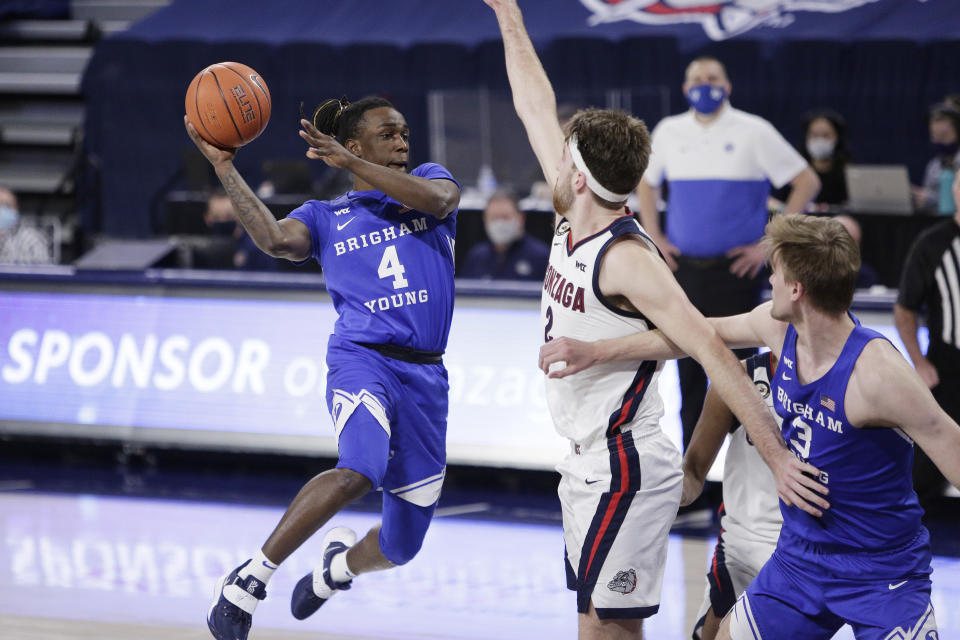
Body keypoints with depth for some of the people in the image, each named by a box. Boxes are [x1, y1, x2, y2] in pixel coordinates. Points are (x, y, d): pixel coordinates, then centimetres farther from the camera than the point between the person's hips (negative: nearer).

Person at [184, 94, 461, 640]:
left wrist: (350, 163, -13)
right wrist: (223, 165, -12)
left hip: (425, 377, 3)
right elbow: (276, 238, -11)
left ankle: (342, 562, 45)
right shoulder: (325, 217, 12)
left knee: (402, 546, 9)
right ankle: (253, 576, -24)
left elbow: (438, 198, -10)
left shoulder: (430, 179, 16)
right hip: (362, 359, -3)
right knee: (360, 471, -36)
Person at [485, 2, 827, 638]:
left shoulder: (625, 258, -20)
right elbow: (538, 109, 17)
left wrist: (778, 456, -31)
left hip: (625, 473, -9)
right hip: (592, 466, 9)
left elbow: (712, 351, -26)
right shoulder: (573, 225, 5)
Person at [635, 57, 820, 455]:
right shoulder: (669, 132, 8)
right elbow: (646, 184, 24)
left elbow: (807, 183, -1)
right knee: (689, 372, 7)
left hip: (735, 269, -3)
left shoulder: (753, 132, -3)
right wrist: (655, 238, 11)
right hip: (684, 269, 3)